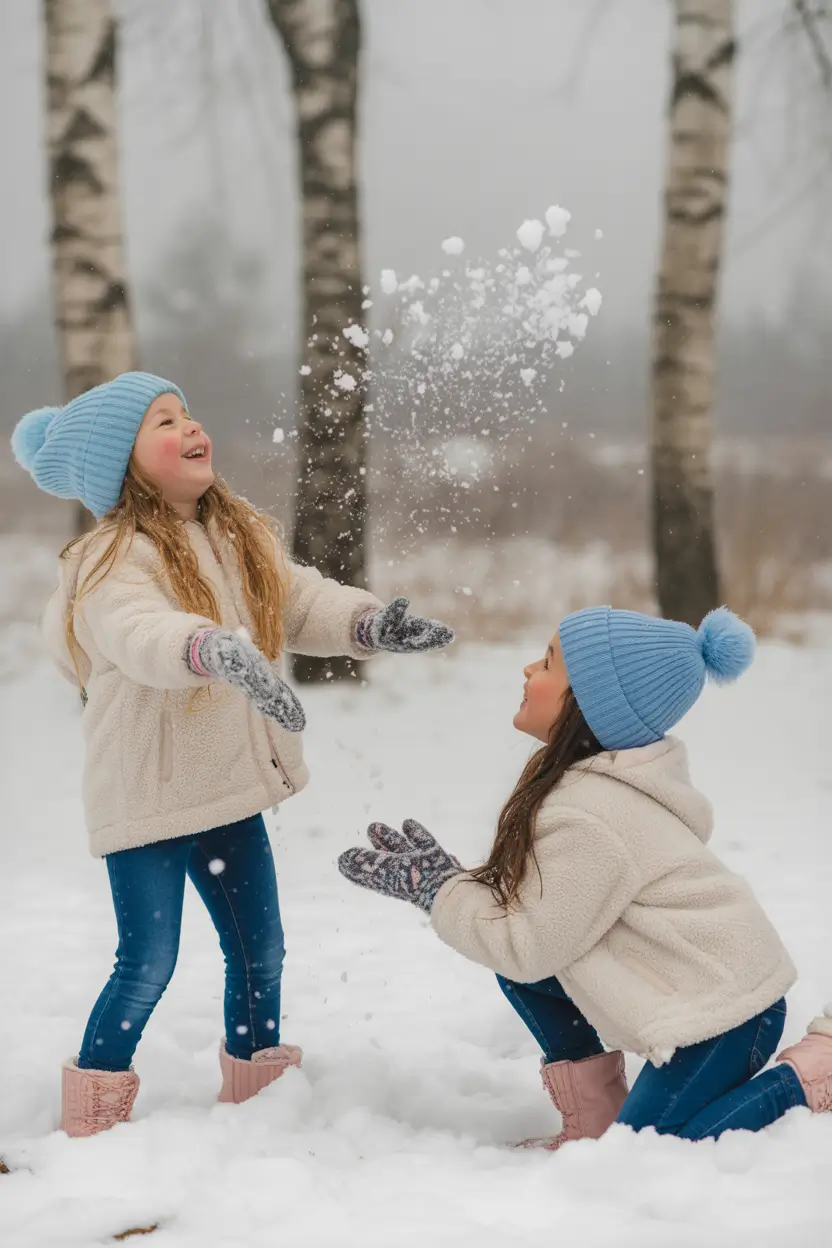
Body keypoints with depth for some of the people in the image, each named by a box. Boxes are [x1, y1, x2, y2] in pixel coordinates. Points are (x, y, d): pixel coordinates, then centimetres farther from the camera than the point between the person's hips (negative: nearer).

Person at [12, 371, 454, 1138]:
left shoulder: (243, 538, 7)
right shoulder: (118, 561, -20)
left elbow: (301, 602, 3)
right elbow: (143, 634, -39)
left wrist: (371, 624, -17)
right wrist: (220, 652, -58)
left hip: (229, 789, 7)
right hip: (146, 799, -7)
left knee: (260, 952, 15)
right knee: (149, 962, -3)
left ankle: (260, 1094, 33)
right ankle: (92, 1124, 13)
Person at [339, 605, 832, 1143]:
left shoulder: (588, 817, -25)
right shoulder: (607, 778, 6)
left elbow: (529, 945, -16)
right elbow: (538, 900, 11)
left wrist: (435, 887, -6)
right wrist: (441, 874, -1)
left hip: (724, 1012, -10)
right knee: (518, 969, 6)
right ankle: (592, 1126, 14)